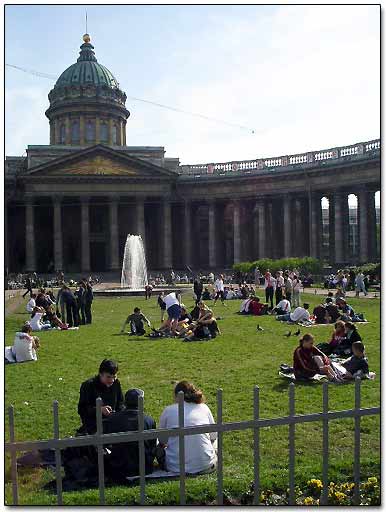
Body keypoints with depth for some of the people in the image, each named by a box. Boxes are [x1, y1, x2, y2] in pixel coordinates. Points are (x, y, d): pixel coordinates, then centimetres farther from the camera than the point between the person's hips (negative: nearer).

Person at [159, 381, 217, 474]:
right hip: (205, 465, 1)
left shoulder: (168, 410, -1)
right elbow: (213, 436, 12)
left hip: (176, 466, -1)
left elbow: (162, 440, 9)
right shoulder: (204, 408, 2)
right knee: (214, 441, 31)